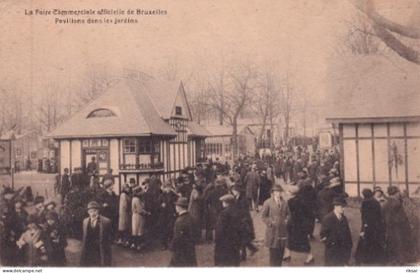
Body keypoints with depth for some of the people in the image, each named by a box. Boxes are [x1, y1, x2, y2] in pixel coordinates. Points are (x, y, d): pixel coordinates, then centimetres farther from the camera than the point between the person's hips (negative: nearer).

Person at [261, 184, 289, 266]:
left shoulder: (284, 203, 6)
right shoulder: (268, 203, -7)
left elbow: (288, 214, 17)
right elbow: (263, 216, -4)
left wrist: (286, 220, -2)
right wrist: (270, 222, -14)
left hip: (282, 230, 4)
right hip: (272, 230, -4)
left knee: (281, 251, 10)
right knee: (273, 251, 1)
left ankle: (279, 265, 23)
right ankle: (273, 265, 13)